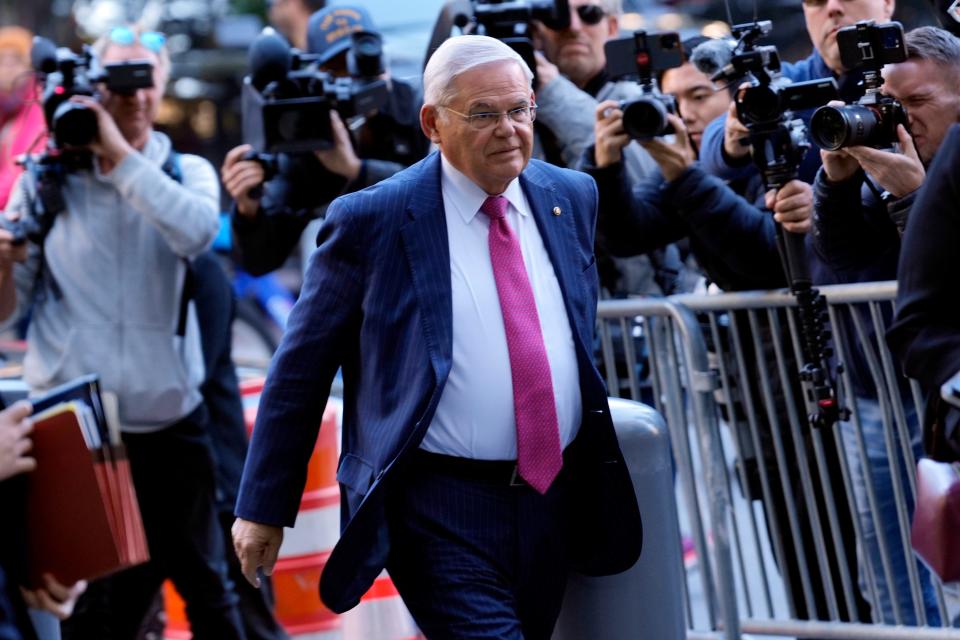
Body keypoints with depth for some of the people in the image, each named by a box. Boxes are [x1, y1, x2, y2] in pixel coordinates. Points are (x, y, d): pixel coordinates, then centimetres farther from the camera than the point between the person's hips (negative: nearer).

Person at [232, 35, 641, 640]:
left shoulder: (572, 196, 7)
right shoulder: (371, 220, -8)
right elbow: (300, 372, -3)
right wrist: (264, 508, -2)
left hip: (555, 497, 6)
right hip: (440, 506, -5)